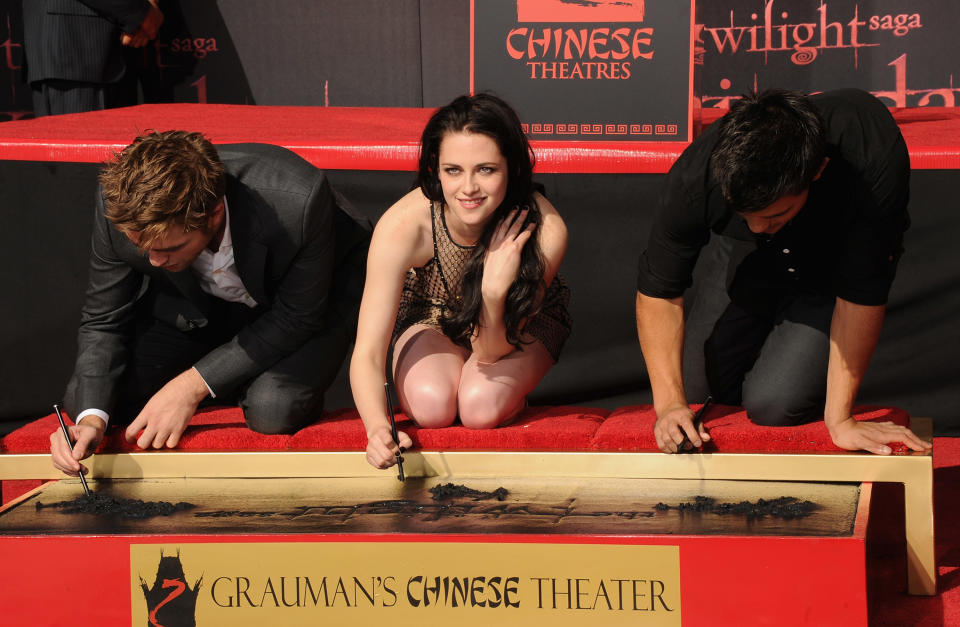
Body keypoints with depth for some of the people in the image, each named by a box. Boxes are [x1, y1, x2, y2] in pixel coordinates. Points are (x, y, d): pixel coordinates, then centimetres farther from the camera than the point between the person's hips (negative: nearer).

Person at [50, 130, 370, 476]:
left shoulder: (297, 201, -42)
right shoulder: (119, 206, -31)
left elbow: (297, 317, -26)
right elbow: (103, 321, -14)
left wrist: (193, 385, -30)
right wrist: (91, 418, -31)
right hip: (195, 304, 3)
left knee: (272, 408, -32)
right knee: (84, 399, -12)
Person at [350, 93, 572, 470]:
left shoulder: (544, 231, -35)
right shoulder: (403, 226, -36)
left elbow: (489, 353, -26)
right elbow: (367, 354, -34)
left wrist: (495, 291, -47)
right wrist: (377, 428, -54)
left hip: (521, 327, 0)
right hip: (431, 321, 1)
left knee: (481, 406, -30)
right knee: (431, 404, -29)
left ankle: (512, 388, 7)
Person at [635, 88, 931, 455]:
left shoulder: (875, 160, -43)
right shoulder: (695, 175, -35)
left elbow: (861, 294, -34)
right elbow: (659, 290, -22)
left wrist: (839, 419, -30)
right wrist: (669, 403, -33)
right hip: (751, 260, 3)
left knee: (774, 403, -17)